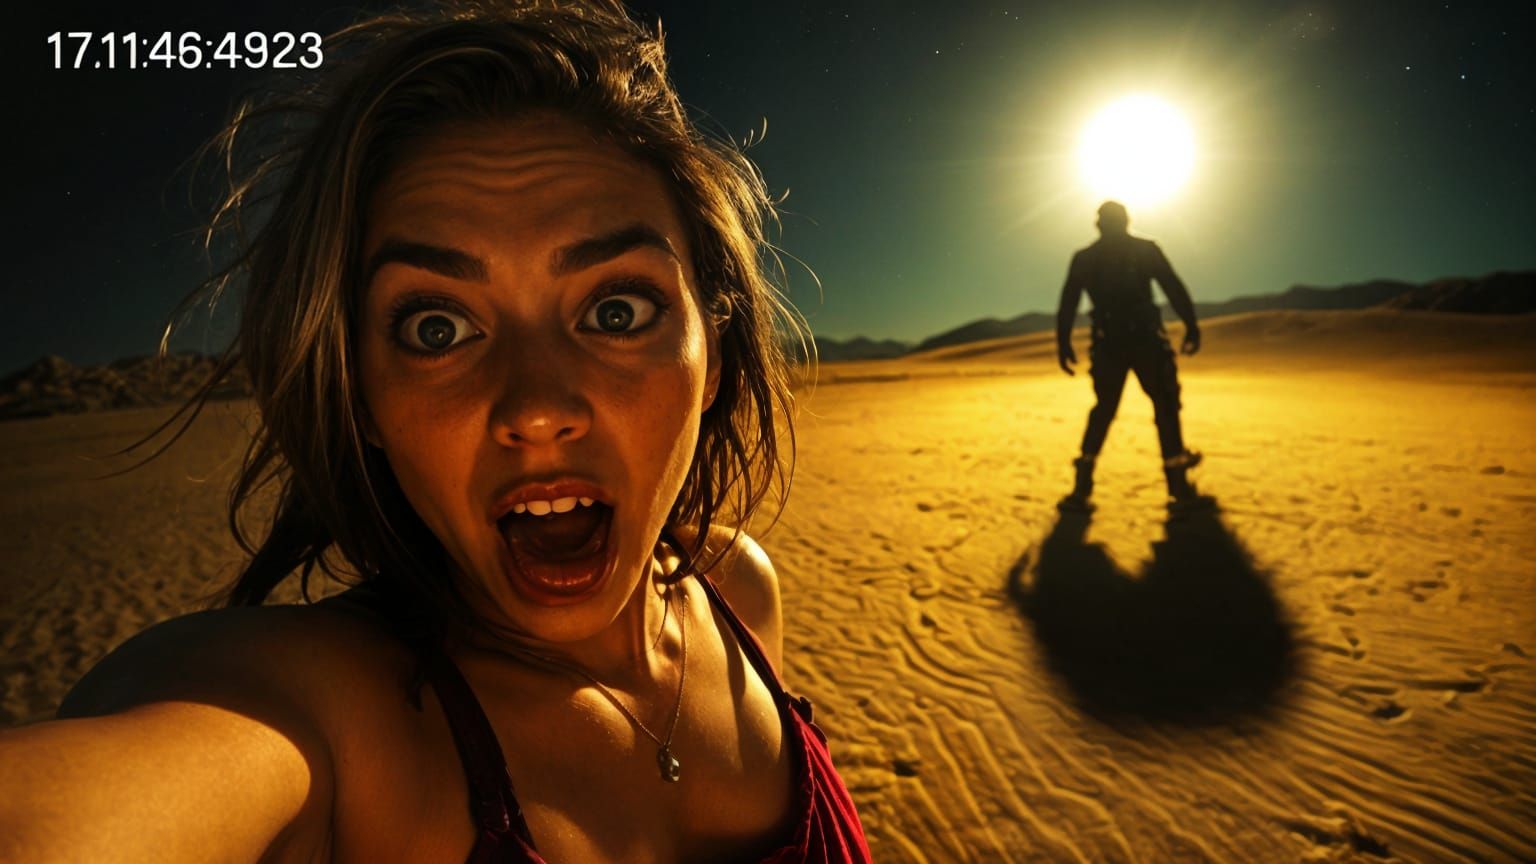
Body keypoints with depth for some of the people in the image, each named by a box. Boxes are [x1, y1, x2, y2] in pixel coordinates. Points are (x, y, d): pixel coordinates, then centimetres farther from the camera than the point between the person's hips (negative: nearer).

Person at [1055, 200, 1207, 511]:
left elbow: (1067, 304, 6)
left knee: (1103, 410, 12)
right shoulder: (1146, 249, 5)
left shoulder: (1084, 258, 9)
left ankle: (1081, 491, 4)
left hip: (1108, 343, 2)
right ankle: (1179, 489, 4)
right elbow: (1175, 290, -1)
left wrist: (1064, 344, 9)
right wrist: (1192, 327, 0)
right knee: (1165, 407, 7)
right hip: (1146, 338, -2)